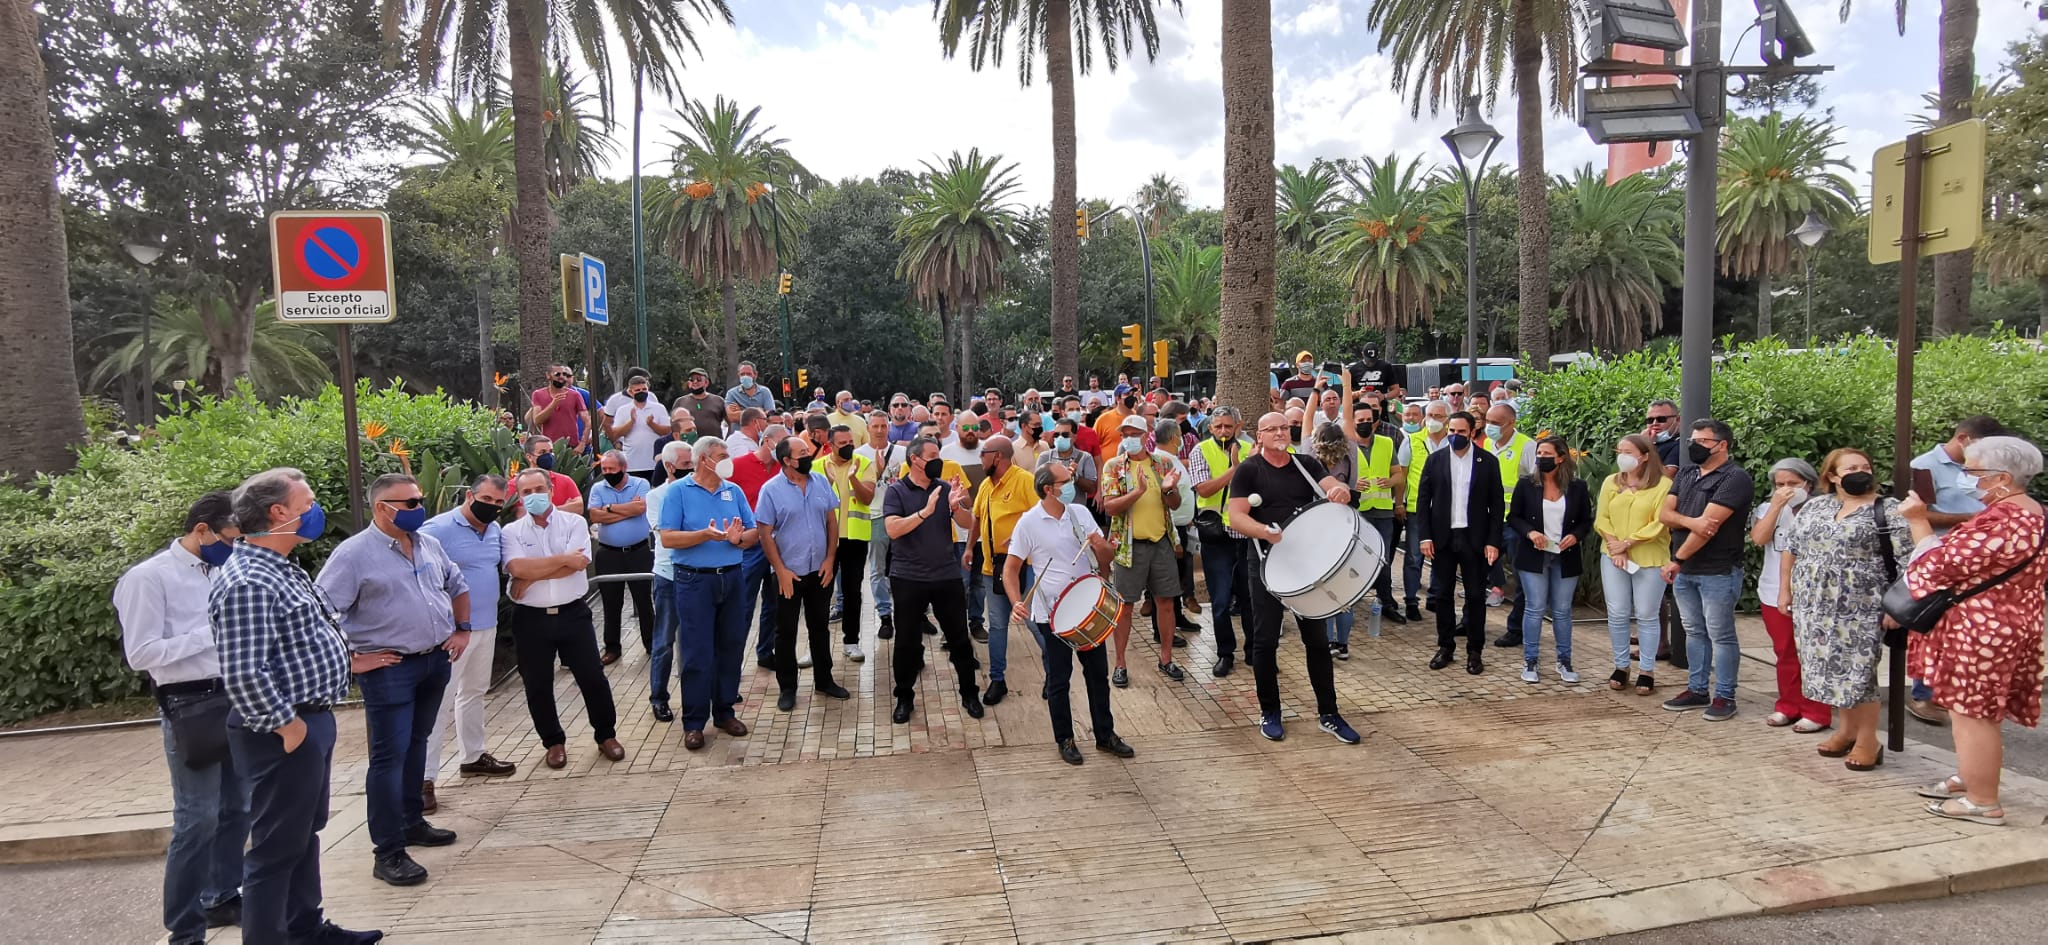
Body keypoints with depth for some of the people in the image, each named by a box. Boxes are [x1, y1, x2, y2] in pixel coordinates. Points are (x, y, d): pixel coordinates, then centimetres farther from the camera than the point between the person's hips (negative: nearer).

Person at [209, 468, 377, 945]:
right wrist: (287, 725, -21)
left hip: (314, 719, 11)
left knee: (305, 833, 22)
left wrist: (344, 659, 19)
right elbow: (243, 674, -29)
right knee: (277, 846, 1)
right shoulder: (247, 583, -23)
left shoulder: (282, 569, 11)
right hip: (286, 733, -11)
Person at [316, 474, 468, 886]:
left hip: (436, 661, 7)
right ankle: (389, 852, 0)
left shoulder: (428, 544, 10)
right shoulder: (354, 553, -12)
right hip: (390, 669, -7)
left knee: (416, 744, 18)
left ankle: (412, 822, 32)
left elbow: (457, 585, 25)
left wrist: (462, 629, 16)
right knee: (390, 756, -5)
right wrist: (351, 660, -15)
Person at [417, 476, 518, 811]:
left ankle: (472, 757, 35)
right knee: (439, 702, -8)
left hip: (487, 626, 8)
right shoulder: (439, 529, -16)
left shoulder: (496, 531, 9)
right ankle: (422, 778, -4)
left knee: (474, 692, 20)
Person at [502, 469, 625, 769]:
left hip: (573, 613, -1)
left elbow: (579, 563, -16)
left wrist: (532, 576, -14)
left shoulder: (574, 522, -2)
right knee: (538, 685, 9)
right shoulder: (512, 531, 0)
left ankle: (606, 735, 22)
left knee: (593, 677, 5)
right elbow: (517, 567, -18)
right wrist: (562, 559, -15)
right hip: (531, 618, 1)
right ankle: (554, 742, 26)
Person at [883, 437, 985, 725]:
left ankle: (969, 694, 22)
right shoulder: (897, 491, -5)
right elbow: (893, 529, -18)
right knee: (907, 641, 7)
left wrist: (955, 506, -20)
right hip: (908, 579, -2)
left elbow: (969, 524, 0)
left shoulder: (945, 488, 4)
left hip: (947, 576, 2)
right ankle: (904, 698, 21)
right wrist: (925, 511, -28)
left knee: (959, 637, 8)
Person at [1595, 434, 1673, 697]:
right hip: (1613, 557, 4)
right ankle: (1621, 666, 16)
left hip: (1650, 559, -3)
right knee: (1617, 614, 4)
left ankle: (1646, 670, 12)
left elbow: (1659, 524, -11)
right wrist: (1615, 547, -10)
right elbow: (1601, 519, 3)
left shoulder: (1663, 485, -5)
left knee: (1647, 615, 3)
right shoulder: (1611, 482, 9)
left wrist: (1627, 543, -13)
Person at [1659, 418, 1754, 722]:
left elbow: (1709, 527, -19)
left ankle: (1724, 697, 8)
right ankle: (1697, 690, 23)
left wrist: (1676, 560, -15)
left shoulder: (1734, 479, -13)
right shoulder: (1686, 474, 12)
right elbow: (1664, 513, 4)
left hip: (1718, 572, -7)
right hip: (1685, 570, 7)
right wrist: (1690, 521, -18)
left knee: (1721, 636, 1)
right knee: (1694, 632, 14)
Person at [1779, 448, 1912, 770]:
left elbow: (1909, 561, -9)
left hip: (1859, 607, -5)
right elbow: (1791, 549, 16)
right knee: (1829, 668, 9)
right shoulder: (1814, 506, 10)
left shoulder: (1889, 510, -5)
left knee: (1857, 670, -4)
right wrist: (1785, 590, 13)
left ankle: (1867, 740, 8)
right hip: (1813, 604, 5)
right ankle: (1848, 729, 23)